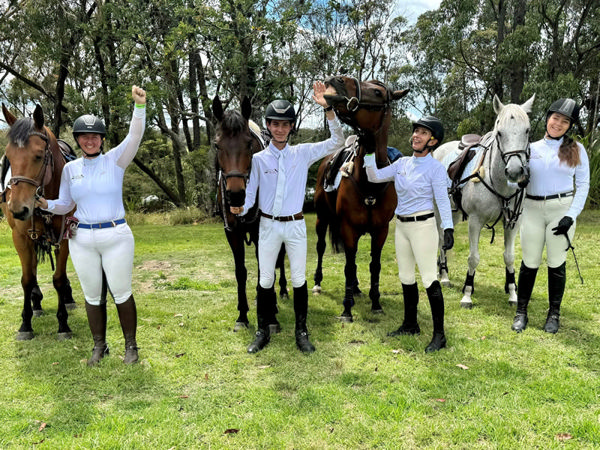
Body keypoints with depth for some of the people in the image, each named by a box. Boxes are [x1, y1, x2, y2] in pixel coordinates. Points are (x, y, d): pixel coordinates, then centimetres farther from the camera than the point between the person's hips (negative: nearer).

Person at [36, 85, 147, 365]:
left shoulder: (115, 160, -3)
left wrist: (139, 105, -34)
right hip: (82, 239, 3)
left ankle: (130, 345, 22)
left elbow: (135, 136, -19)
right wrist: (46, 205, -10)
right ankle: (99, 346, 30)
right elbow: (65, 205, 11)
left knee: (121, 293, 6)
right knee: (91, 295, 13)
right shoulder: (70, 168, 6)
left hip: (116, 236, -3)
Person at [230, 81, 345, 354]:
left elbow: (337, 142, -6)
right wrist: (240, 208, -25)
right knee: (265, 280, 8)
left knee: (299, 279, 7)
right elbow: (249, 192, -3)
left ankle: (301, 332, 21)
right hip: (268, 226, 0)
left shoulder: (303, 153, 0)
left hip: (295, 226, 0)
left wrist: (328, 109, -18)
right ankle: (263, 332, 23)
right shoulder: (259, 159, -1)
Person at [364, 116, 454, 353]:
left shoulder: (436, 168, -9)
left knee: (429, 278, -6)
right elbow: (375, 177, 9)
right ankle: (410, 325, 31)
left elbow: (443, 201, -14)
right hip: (401, 225, 7)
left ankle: (439, 334, 3)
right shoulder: (402, 163, 9)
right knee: (406, 277, 16)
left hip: (423, 225, -7)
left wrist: (448, 229, -24)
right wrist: (369, 152, 0)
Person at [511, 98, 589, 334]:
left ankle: (554, 314, 21)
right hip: (532, 209, 1)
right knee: (530, 262, 5)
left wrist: (571, 216, -10)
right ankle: (521, 312, 17)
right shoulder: (532, 148, 6)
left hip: (561, 209, -1)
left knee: (557, 262, 5)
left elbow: (583, 185, 1)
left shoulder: (576, 149, 2)